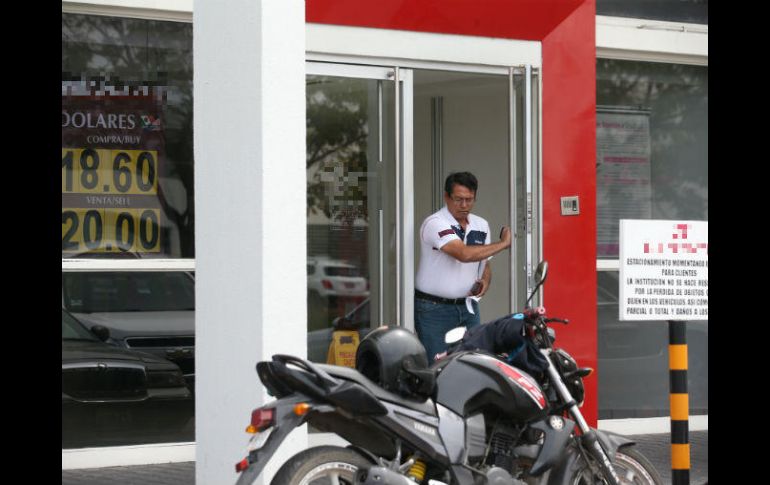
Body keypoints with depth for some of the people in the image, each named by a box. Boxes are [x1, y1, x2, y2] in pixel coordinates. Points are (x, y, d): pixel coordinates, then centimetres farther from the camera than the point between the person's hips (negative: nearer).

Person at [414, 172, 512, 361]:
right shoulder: (435, 223, -15)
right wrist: (503, 243, -17)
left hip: (468, 308, 6)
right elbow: (464, 254, -28)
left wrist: (485, 281, -1)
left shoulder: (481, 225, 10)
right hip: (435, 309, -6)